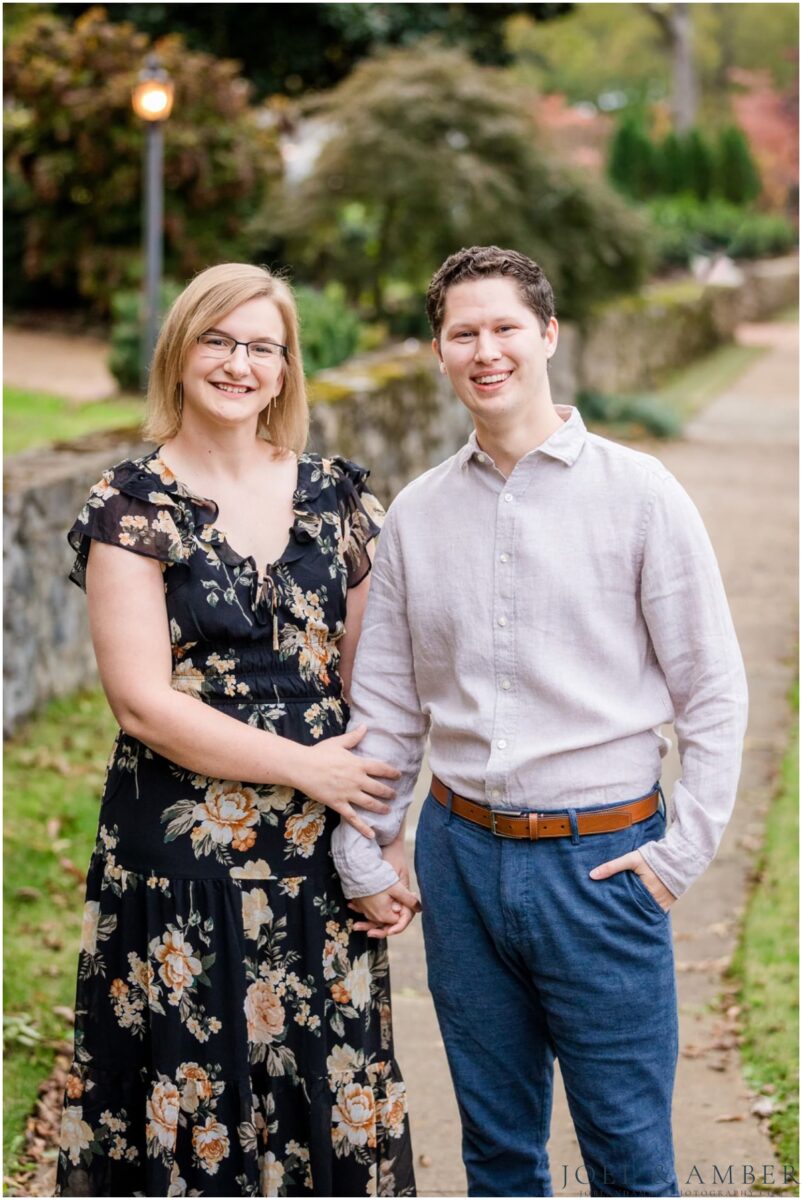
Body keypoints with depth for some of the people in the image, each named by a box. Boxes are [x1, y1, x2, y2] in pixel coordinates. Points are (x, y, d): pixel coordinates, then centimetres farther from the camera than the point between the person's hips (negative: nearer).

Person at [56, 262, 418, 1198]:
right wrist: (308, 769, -11)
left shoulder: (336, 497, 7)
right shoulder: (133, 507, -5)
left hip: (320, 849, 4)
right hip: (185, 853, -3)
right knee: (200, 1094, 5)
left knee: (327, 1096, 10)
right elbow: (144, 702, -12)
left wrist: (384, 834, -1)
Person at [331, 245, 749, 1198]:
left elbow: (713, 689, -3)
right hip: (462, 854, 3)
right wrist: (361, 857, 8)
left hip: (600, 860, -3)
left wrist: (683, 849, -8)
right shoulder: (416, 514, 6)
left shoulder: (636, 492, -5)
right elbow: (383, 700, 11)